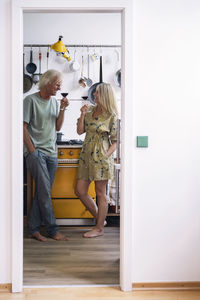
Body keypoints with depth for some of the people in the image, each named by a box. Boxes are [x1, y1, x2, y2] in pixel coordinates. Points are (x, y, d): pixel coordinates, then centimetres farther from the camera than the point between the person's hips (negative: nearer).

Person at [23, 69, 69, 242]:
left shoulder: (54, 102, 14)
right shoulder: (31, 100, -5)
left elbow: (58, 127, 12)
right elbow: (24, 128, -7)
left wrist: (62, 109, -1)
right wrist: (32, 151, -11)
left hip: (51, 152, 6)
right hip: (36, 151, -6)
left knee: (42, 192, 5)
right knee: (44, 191, -8)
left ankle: (33, 229, 11)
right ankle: (52, 229, 0)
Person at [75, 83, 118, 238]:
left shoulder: (111, 115, -5)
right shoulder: (90, 110, 11)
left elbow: (115, 141, -4)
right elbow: (80, 131, 7)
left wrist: (107, 154, -16)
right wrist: (82, 114, -3)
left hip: (101, 155, -7)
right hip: (87, 153, 7)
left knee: (100, 193, 2)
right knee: (80, 191, 7)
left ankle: (99, 228, 14)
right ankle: (100, 218, 24)